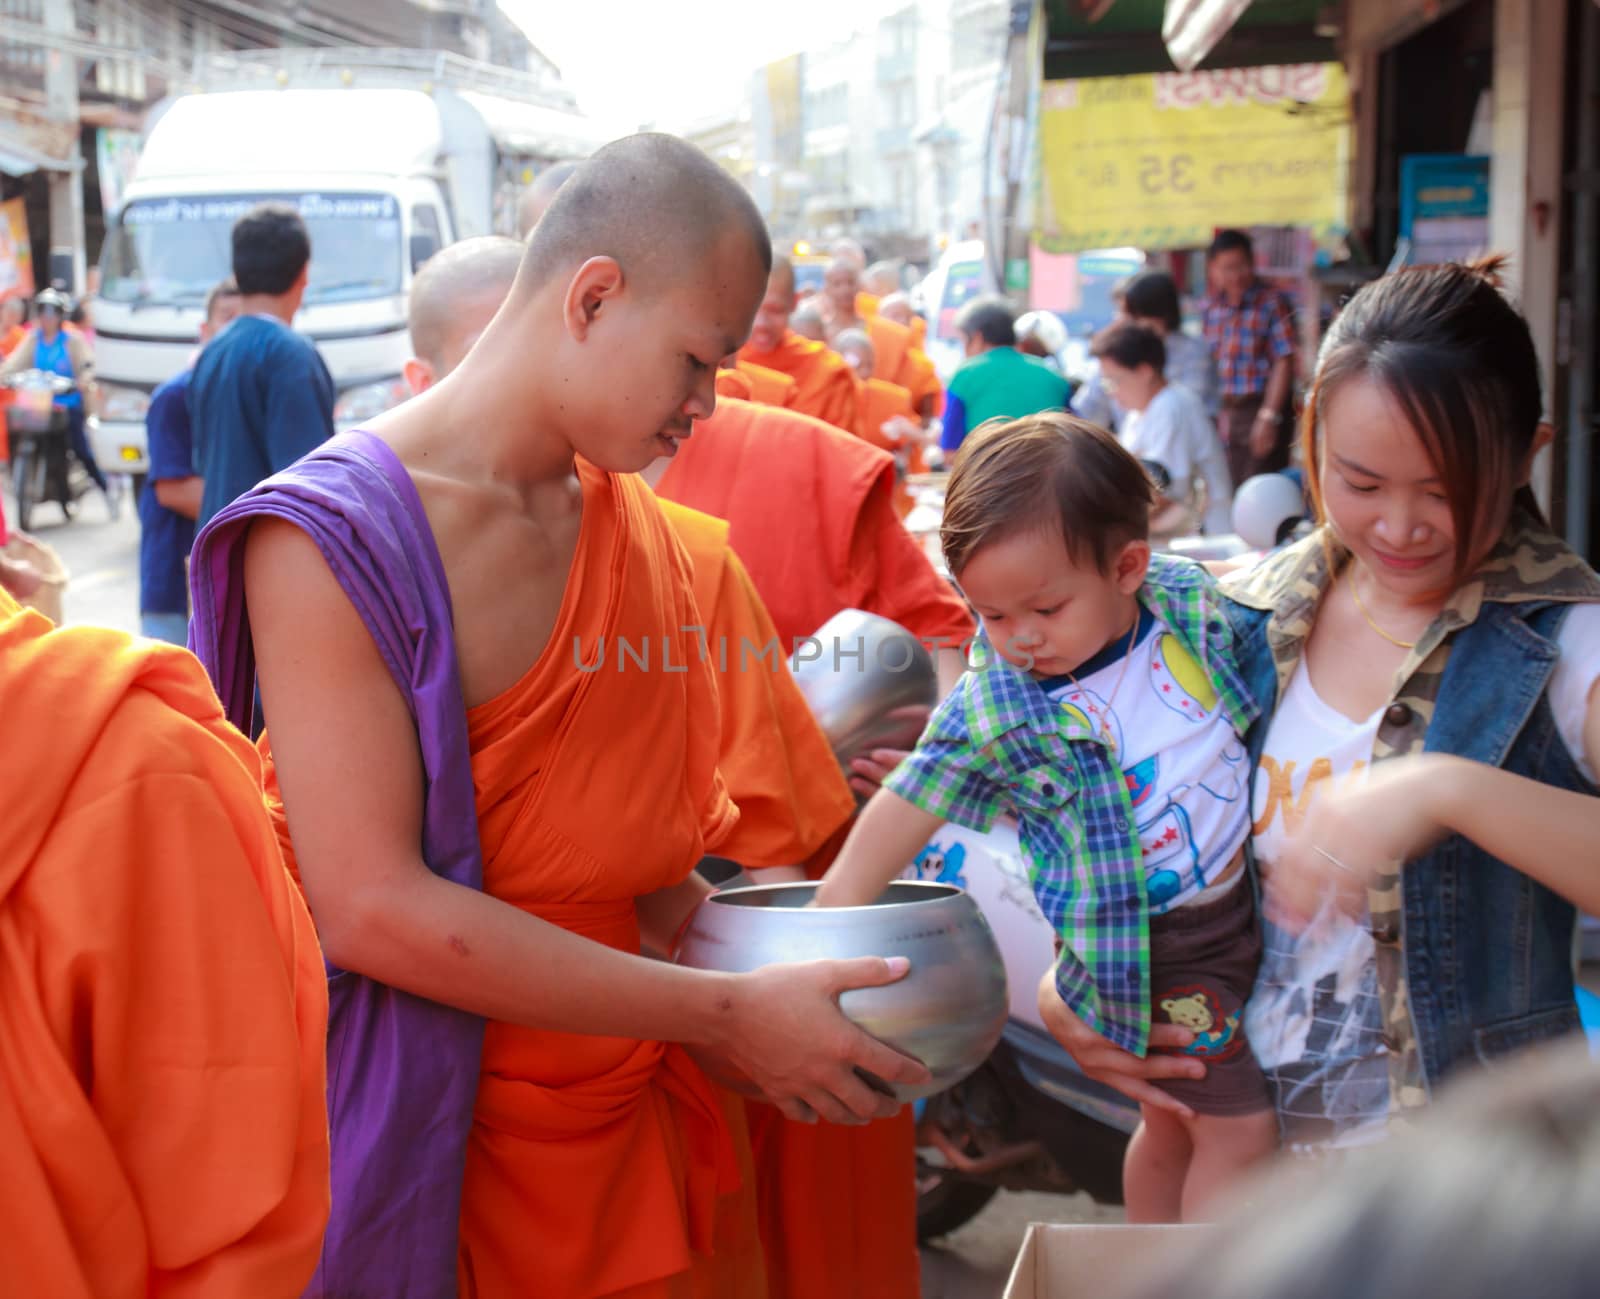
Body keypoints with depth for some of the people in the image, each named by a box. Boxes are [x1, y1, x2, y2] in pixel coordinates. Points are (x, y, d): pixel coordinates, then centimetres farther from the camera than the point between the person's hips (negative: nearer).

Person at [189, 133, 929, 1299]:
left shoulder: (636, 527, 7)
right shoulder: (331, 541, -16)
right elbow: (371, 907, -23)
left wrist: (780, 976, 0)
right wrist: (727, 1013, -22)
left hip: (633, 1116, 7)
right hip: (436, 1145, -6)